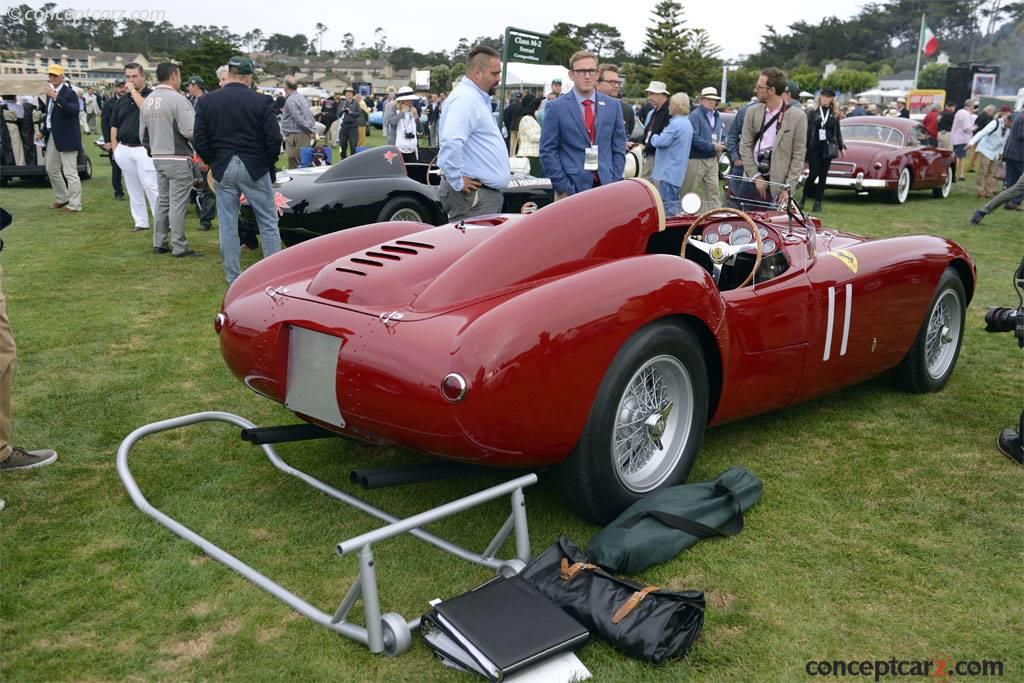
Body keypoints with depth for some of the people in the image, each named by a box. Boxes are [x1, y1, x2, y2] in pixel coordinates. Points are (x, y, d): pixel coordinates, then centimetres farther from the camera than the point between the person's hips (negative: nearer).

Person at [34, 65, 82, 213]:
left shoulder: (69, 93, -13)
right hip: (52, 136, 9)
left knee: (70, 172, -7)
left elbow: (74, 110, -31)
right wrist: (42, 131, 16)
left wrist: (56, 97, -36)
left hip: (67, 136, -9)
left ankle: (74, 205, -1)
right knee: (51, 169, 16)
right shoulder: (50, 92, 12)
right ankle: (62, 198, 30)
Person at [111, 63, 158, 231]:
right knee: (134, 189, 10)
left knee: (151, 187, -10)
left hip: (144, 149, -6)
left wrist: (134, 91, -14)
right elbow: (114, 126, 17)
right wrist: (115, 148, 9)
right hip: (124, 150, 6)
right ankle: (141, 222, 17)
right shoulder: (122, 101, 15)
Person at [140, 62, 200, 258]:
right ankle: (179, 247, -1)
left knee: (162, 200, 15)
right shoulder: (177, 99, -15)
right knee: (178, 203, -4)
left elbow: (143, 134, 14)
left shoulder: (147, 101, 9)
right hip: (178, 159, -8)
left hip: (158, 158, 8)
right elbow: (190, 131, -20)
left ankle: (159, 243, 19)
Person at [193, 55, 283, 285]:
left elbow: (200, 141, 0)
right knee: (268, 223, 5)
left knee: (227, 225, 8)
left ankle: (233, 278, 12)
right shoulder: (262, 102, -7)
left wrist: (214, 163, 14)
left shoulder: (206, 101, 2)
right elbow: (274, 138, -8)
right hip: (255, 167, -2)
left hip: (222, 169, 3)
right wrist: (268, 164, 8)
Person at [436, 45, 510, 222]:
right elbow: (451, 142, -31)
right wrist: (457, 181, -24)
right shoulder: (465, 98, -16)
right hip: (473, 195, -11)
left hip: (487, 192, 11)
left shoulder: (479, 99, 20)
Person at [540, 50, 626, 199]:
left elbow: (619, 149, 13)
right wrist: (564, 187, -8)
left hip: (606, 186, 3)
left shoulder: (613, 106, 11)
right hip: (572, 189, -3)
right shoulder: (556, 107, 0)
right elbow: (547, 151, -1)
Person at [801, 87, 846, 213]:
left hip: (828, 148, 3)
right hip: (814, 147, -3)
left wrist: (841, 146, 11)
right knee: (813, 173, -8)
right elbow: (807, 130, -2)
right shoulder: (812, 112, 1)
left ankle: (818, 202, 7)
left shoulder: (835, 114, 9)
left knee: (823, 175, 2)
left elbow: (838, 132, 15)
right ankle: (803, 198, 11)